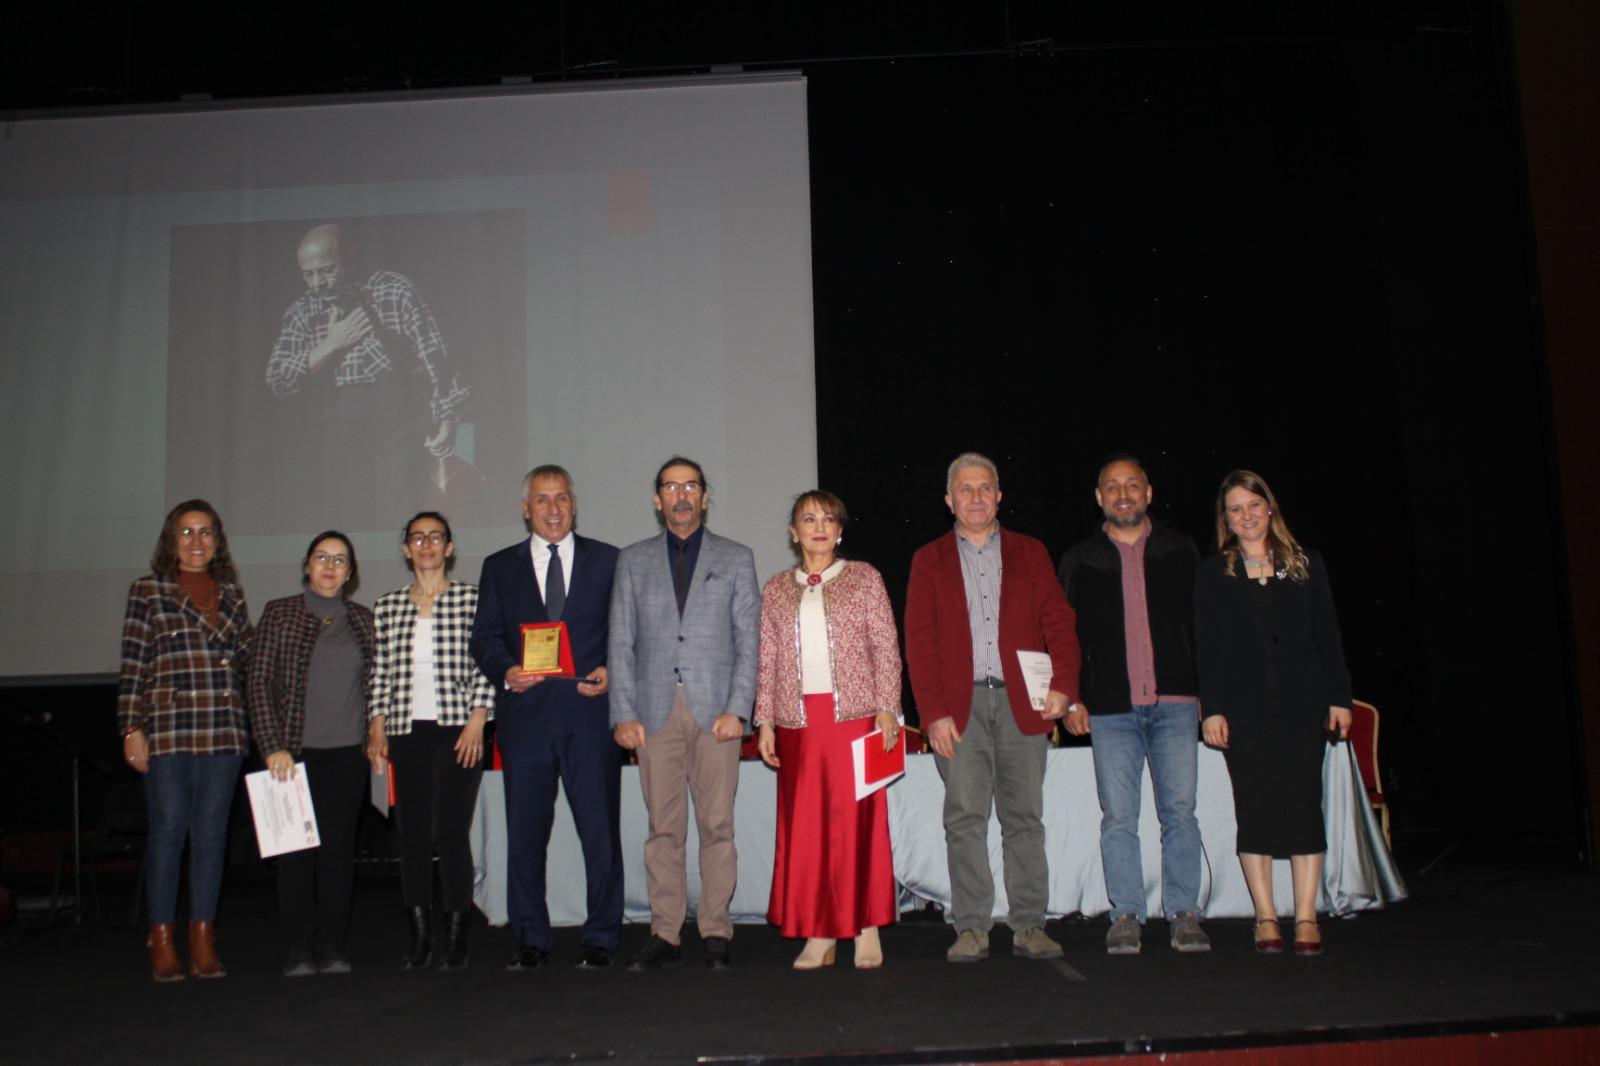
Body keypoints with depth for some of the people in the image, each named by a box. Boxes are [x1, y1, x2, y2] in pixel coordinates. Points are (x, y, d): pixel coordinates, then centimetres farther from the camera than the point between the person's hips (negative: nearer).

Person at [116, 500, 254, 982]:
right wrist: (132, 728, -5)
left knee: (212, 833, 5)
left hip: (223, 730, 3)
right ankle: (163, 941, 10)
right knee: (168, 830, 0)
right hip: (168, 728, -3)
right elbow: (133, 666, 0)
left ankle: (203, 941, 12)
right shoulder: (148, 591, 5)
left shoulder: (231, 593, 14)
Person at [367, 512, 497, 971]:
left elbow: (486, 667, 0)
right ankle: (420, 938, 12)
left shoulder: (472, 599, 3)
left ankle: (456, 938, 4)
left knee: (451, 833, -6)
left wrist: (476, 721, -8)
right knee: (412, 835, 2)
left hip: (457, 731, -3)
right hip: (406, 733, 3)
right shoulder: (387, 606, 13)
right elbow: (380, 674, 13)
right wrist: (376, 727, 4)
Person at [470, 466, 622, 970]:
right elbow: (483, 636, 9)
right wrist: (506, 671, -10)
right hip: (525, 712, 2)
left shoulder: (606, 560, 10)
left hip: (590, 710, -1)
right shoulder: (499, 566, 14)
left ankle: (600, 938, 12)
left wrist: (610, 672, -9)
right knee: (524, 832, 6)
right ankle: (531, 941, 17)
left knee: (601, 829, 0)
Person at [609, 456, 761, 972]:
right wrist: (623, 713, 0)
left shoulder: (736, 558, 11)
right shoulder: (633, 560, 14)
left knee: (717, 825, -1)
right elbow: (621, 642, 9)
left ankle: (715, 933, 7)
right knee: (663, 827, 2)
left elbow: (748, 640, 5)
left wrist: (737, 710, -6)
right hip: (655, 710, 1)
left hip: (716, 710, -1)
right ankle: (665, 934, 9)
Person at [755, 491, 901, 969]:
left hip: (854, 715, -2)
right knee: (804, 826, 2)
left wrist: (886, 708, -6)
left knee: (858, 821, -3)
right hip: (797, 720, 2)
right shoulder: (776, 589, 13)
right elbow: (767, 660, 11)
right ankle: (819, 935, 10)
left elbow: (886, 648, 2)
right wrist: (764, 721, 5)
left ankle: (866, 930, 8)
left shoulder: (864, 579, 7)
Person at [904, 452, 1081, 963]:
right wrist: (934, 713, -6)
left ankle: (1029, 926, 9)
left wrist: (1063, 685, -9)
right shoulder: (929, 560, 11)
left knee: (1024, 819, 3)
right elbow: (919, 644, 4)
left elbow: (1059, 624, 7)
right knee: (964, 819, -2)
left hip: (1022, 703, 1)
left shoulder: (1030, 553, 14)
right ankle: (971, 928, 4)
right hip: (960, 706, 0)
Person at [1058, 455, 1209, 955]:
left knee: (1179, 811, 0)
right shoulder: (1080, 560, 10)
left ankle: (1183, 914, 10)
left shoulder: (1178, 550, 10)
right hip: (1110, 708, 0)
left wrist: (1208, 693, 5)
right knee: (1118, 817, 1)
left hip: (1175, 703, 0)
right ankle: (1126, 915, 9)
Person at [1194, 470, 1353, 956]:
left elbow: (1328, 636, 8)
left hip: (1302, 706, 1)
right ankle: (1265, 917, 10)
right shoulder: (1212, 573, 6)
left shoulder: (1306, 565, 9)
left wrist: (1339, 697, 1)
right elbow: (1207, 647, 2)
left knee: (1303, 807, -1)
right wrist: (1212, 708, -4)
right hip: (1243, 711, 0)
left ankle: (1306, 917, 8)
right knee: (1254, 811, 2)